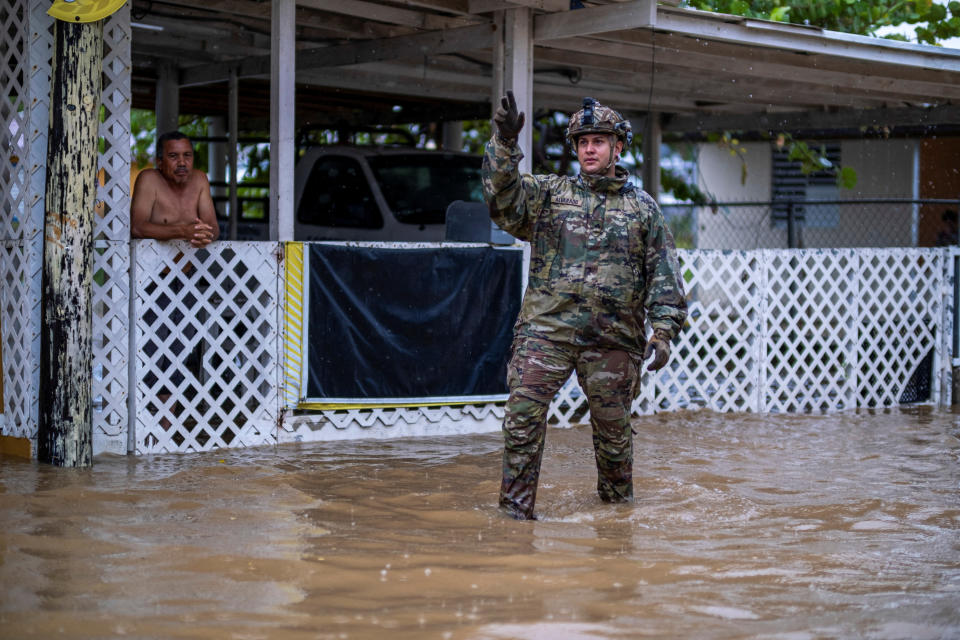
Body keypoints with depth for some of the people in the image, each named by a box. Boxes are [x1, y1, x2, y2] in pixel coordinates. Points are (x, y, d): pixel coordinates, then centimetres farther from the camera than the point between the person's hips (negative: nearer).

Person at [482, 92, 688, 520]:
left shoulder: (643, 209, 11)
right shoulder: (548, 194, 10)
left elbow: (664, 273, 8)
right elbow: (504, 198, -7)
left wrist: (663, 330, -3)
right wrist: (504, 143, -20)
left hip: (613, 339, 1)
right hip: (546, 328, 0)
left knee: (613, 428, 10)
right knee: (523, 416, -11)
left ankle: (618, 506, 31)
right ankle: (515, 509, -3)